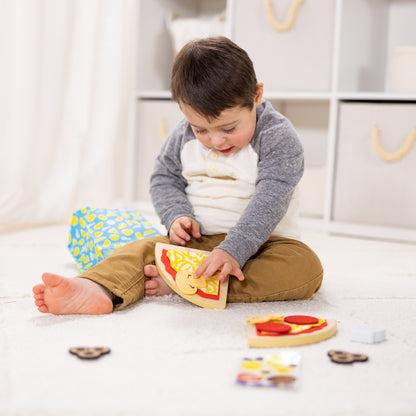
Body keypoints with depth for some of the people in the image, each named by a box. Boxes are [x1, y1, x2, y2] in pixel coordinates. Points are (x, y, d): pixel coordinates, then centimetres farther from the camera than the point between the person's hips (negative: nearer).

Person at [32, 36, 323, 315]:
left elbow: (269, 202, -24)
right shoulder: (184, 136, 0)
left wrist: (233, 251, -36)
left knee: (306, 267, -32)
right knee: (143, 250, -17)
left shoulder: (278, 137, -15)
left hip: (260, 241, -3)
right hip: (196, 240, 4)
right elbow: (165, 179, 12)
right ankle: (97, 290, -46)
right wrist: (178, 216, -10)